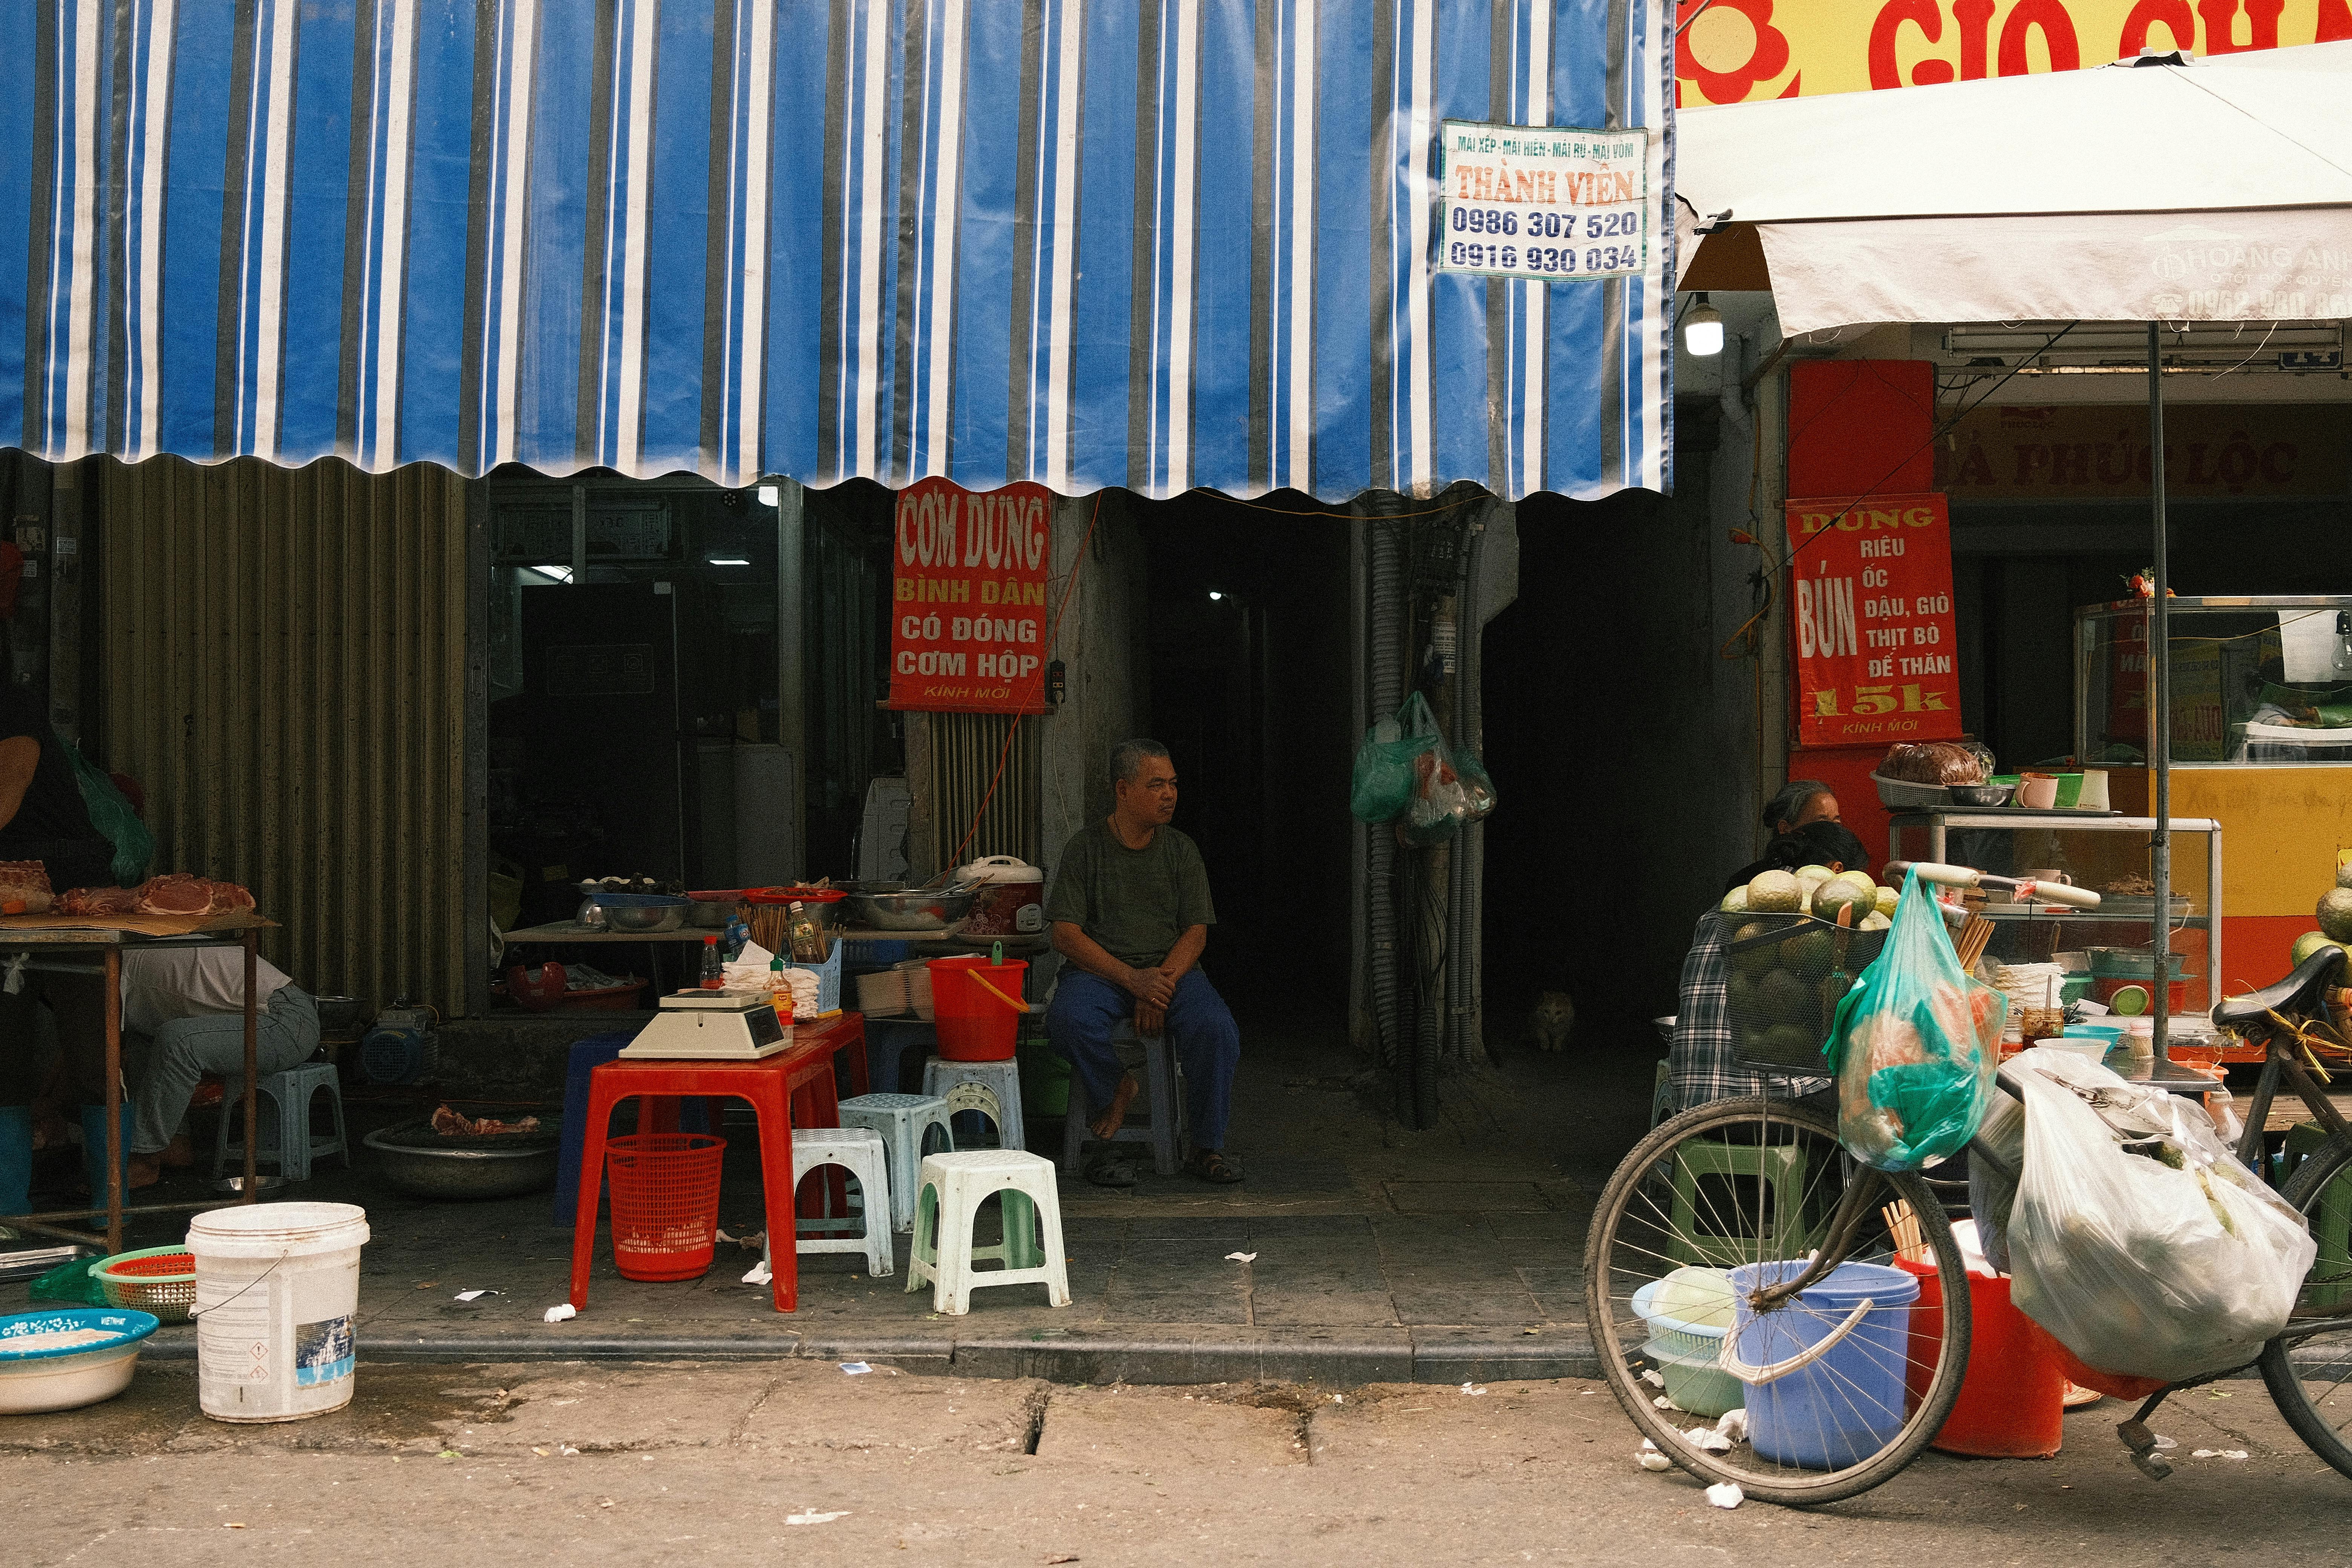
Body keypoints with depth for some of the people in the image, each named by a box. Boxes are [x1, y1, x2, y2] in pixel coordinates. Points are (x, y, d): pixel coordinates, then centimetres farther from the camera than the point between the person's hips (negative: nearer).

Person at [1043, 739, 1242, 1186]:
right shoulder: (1085, 847, 1)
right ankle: (1115, 1087, -4)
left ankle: (1207, 1148, -13)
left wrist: (1161, 984, -16)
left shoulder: (1181, 850, 9)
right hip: (1098, 969, -1)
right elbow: (1066, 935, -5)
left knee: (1216, 1028, -29)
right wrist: (1132, 978, -18)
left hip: (1171, 969, 2)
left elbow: (1195, 932, 4)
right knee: (1069, 1020, -35)